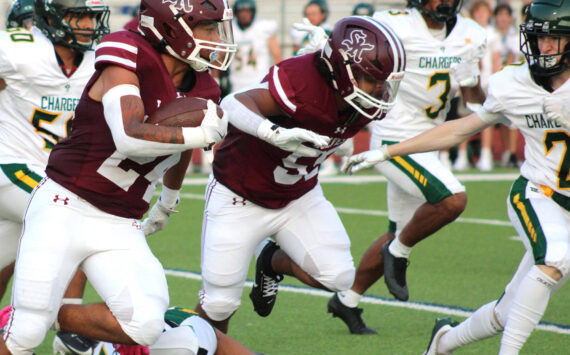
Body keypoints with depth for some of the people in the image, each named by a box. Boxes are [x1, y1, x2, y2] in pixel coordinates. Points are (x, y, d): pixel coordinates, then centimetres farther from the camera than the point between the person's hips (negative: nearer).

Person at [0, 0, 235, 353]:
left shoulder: (200, 92, 6)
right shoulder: (129, 57, -14)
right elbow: (130, 138, -29)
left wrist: (168, 202, 43)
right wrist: (202, 134, -20)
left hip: (122, 229, 6)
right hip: (63, 210, -6)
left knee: (145, 326, -16)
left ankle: (55, 316, 6)